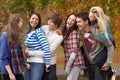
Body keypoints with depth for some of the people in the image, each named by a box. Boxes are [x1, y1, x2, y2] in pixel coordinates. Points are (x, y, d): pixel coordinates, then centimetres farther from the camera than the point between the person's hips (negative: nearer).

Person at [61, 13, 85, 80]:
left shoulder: (74, 32, -12)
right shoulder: (66, 32, 13)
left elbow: (74, 50, -18)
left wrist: (68, 65, -19)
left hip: (75, 62, -8)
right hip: (70, 62, 8)